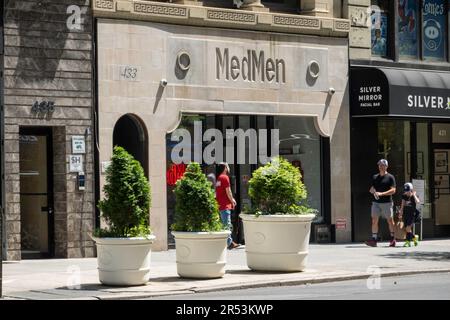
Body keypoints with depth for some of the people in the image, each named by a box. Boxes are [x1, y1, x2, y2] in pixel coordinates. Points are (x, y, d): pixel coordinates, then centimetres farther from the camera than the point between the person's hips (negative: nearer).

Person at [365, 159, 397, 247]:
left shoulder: (390, 177, 0)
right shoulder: (375, 177, 15)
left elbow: (393, 190, -8)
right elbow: (371, 189, 18)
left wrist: (381, 194, -18)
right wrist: (373, 192, -7)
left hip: (387, 202, -4)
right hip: (376, 202, 4)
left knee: (390, 220, 3)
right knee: (374, 220, -6)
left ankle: (393, 238, 17)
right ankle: (374, 239, -10)